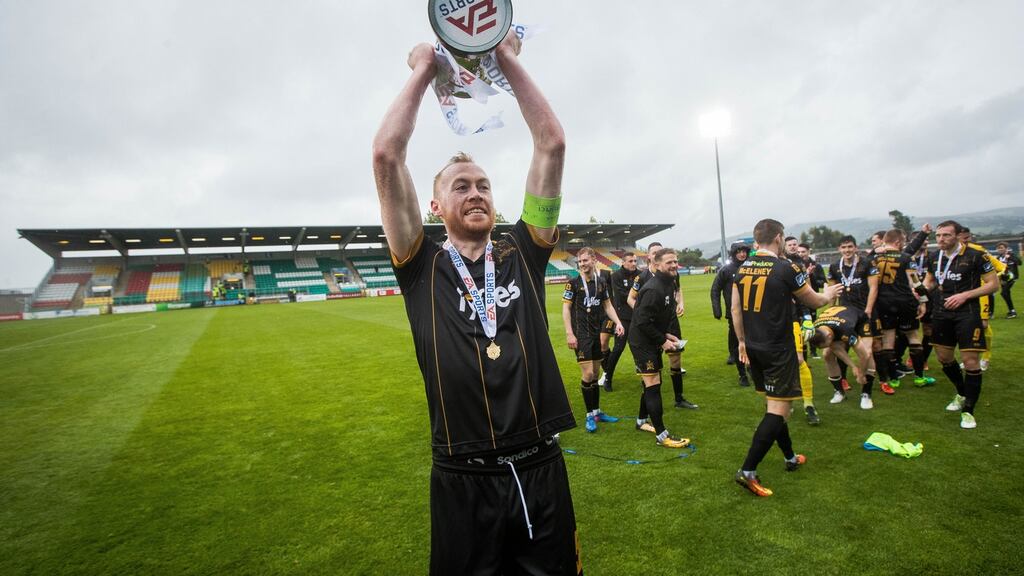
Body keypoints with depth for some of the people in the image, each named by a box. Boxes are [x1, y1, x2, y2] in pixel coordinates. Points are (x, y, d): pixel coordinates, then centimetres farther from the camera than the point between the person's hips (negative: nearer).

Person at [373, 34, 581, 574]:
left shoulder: (522, 254, 3)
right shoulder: (422, 267, -1)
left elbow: (552, 144, -1)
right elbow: (386, 155, -10)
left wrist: (508, 60, 3)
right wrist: (423, 71, 0)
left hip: (541, 471, 2)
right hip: (464, 481, -2)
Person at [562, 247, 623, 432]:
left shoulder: (601, 282, 6)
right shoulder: (573, 283, -8)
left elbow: (607, 305, 15)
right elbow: (566, 308, -8)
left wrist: (618, 322, 0)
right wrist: (569, 334, -14)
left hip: (597, 333, 5)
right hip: (581, 334, -5)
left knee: (595, 373, 13)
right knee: (587, 374, -8)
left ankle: (597, 412, 25)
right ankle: (590, 416, 6)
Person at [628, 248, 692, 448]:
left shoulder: (669, 284, 7)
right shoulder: (653, 289, -25)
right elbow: (643, 322, -26)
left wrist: (668, 334, 4)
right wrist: (662, 340, -18)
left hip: (653, 342, 10)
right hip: (642, 342, -10)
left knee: (653, 383, 18)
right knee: (653, 386, -5)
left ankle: (642, 421, 35)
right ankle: (662, 436, 3)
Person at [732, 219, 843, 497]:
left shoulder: (742, 269, 4)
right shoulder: (786, 269, -13)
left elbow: (736, 309, 8)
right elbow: (814, 301, 1)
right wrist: (828, 294, 24)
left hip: (753, 348, 7)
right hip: (778, 350, -7)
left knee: (774, 404, 21)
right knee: (778, 410, -2)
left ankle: (790, 457, 37)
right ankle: (748, 471, -8)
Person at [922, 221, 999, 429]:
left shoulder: (975, 256, -10)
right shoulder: (935, 257, 6)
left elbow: (993, 284, -7)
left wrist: (965, 295, -17)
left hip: (967, 314, -5)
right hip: (942, 313, 6)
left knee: (971, 362, -6)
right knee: (944, 357, 14)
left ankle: (968, 410, 6)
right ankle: (962, 394, 39)